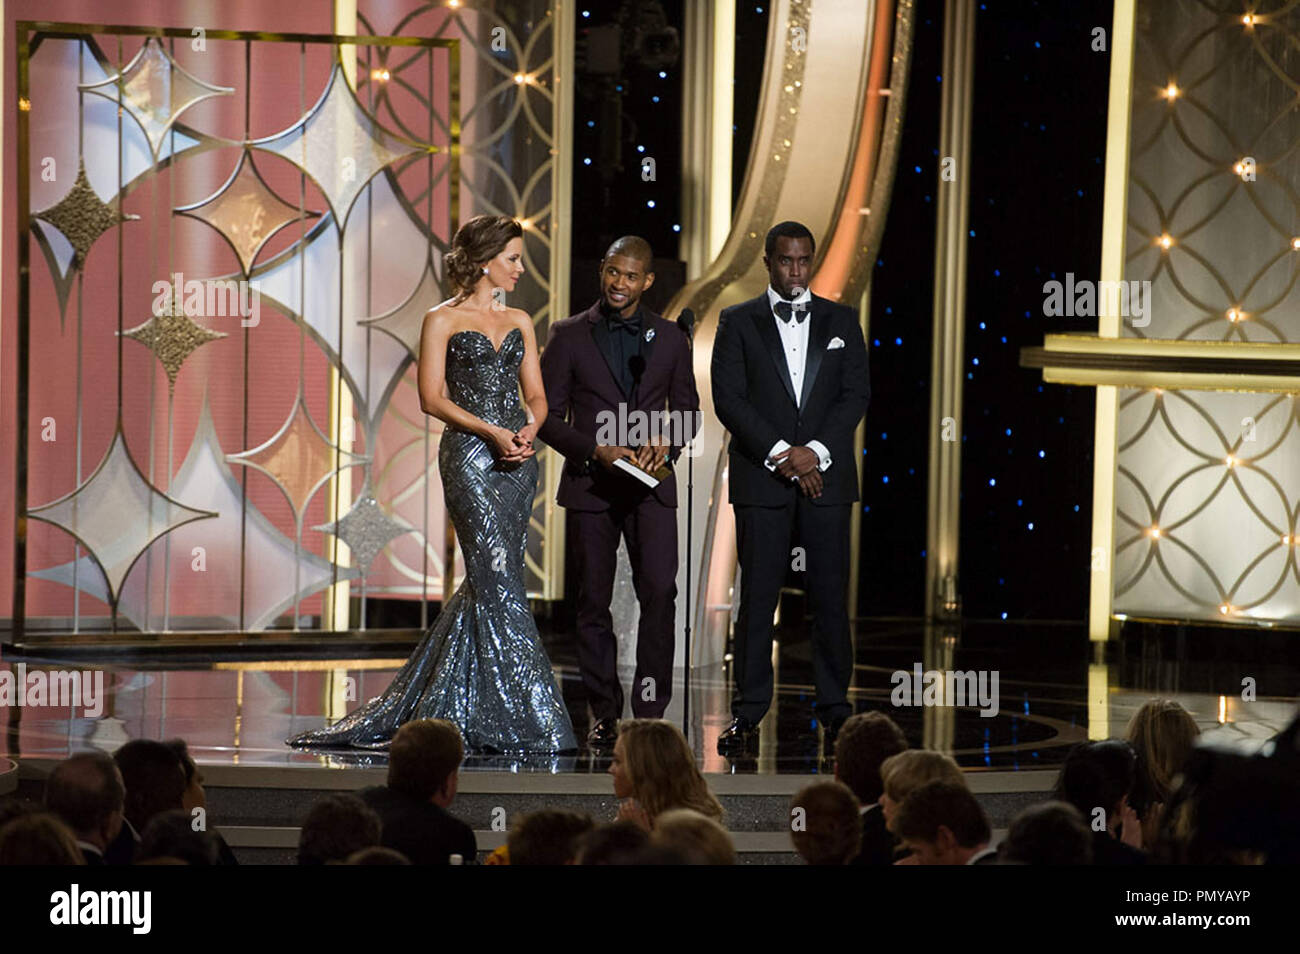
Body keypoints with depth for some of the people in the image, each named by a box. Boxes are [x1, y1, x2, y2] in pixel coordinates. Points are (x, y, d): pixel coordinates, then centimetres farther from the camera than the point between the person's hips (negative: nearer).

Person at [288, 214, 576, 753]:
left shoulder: (519, 322, 17)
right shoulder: (443, 320, 0)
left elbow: (536, 395, 15)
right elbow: (433, 397, -6)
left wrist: (529, 428, -8)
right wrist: (491, 432, -16)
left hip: (516, 462, 6)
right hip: (468, 456, -6)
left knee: (487, 585, 5)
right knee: (499, 581, -11)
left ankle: (431, 709, 15)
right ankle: (523, 719, -10)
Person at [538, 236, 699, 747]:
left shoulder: (670, 339, 8)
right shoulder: (568, 336, 1)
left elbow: (687, 408, 14)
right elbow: (548, 416, 0)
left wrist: (667, 439, -8)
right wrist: (597, 450, -14)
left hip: (651, 485, 1)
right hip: (590, 486, -1)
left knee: (659, 592, -11)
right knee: (594, 601, 3)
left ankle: (650, 709, -3)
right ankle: (604, 715, 12)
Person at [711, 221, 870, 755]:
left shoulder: (841, 321, 11)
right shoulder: (738, 323, 6)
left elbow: (856, 393, 4)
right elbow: (728, 399, -3)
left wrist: (815, 450, -10)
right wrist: (781, 454, -12)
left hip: (827, 478, 1)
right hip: (761, 480, -1)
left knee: (830, 596, 0)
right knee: (757, 597, -2)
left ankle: (835, 711, 5)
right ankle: (747, 715, 1)